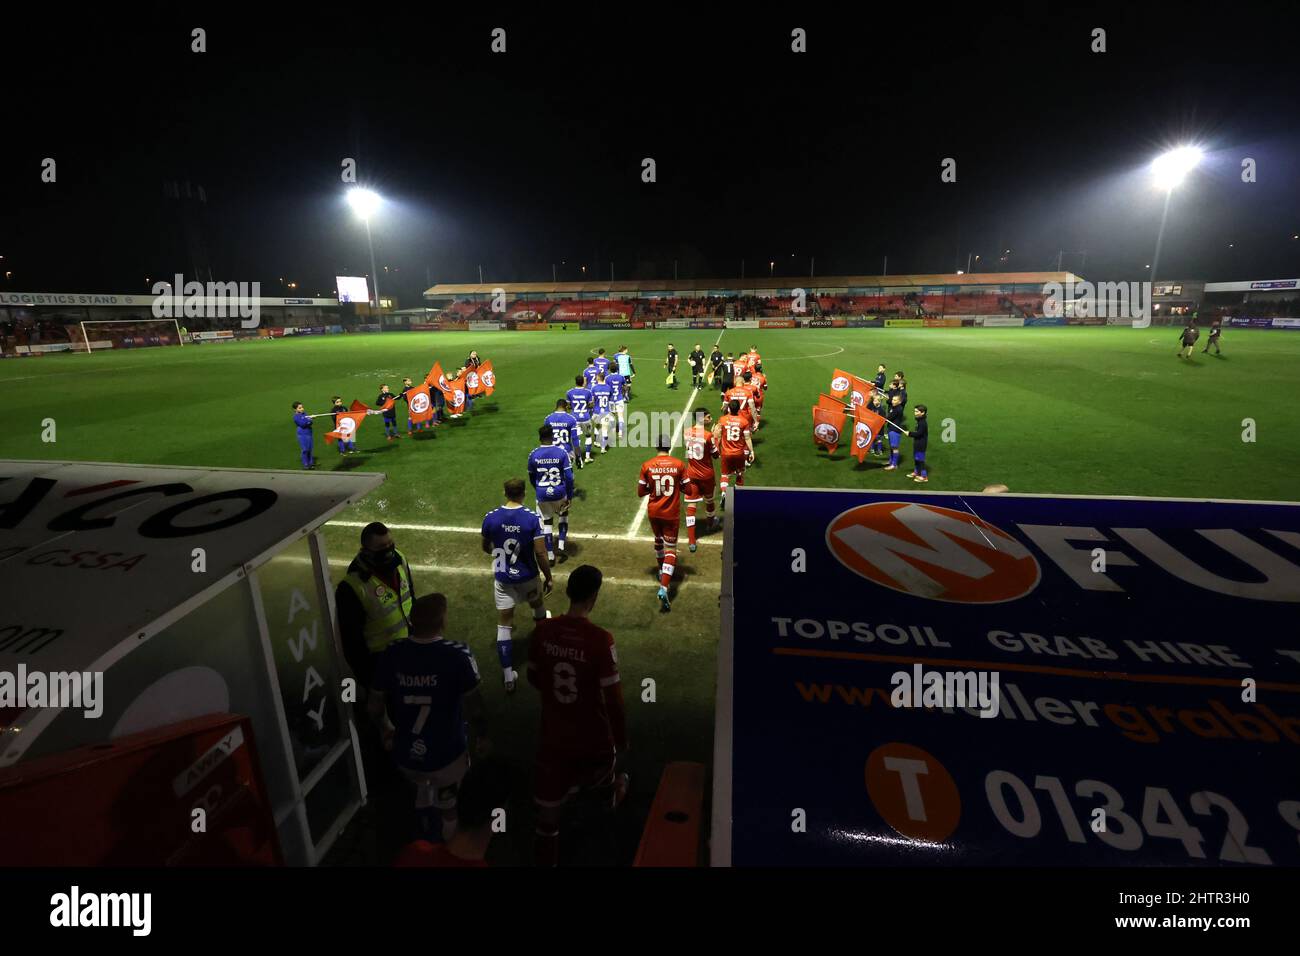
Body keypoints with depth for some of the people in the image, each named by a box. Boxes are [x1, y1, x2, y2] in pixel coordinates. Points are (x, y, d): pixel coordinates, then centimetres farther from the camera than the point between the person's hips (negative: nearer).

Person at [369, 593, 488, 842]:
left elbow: (374, 707, -2)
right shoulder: (458, 655, -23)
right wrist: (482, 736, 2)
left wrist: (387, 730, 18)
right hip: (446, 756, -3)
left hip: (405, 756, 4)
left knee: (422, 789, 36)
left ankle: (426, 831, 59)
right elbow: (473, 707, -17)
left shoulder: (391, 654, -12)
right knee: (448, 806, 26)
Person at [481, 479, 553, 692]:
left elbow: (486, 548, 6)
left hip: (502, 579, 1)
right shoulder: (532, 518, -18)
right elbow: (540, 553, -18)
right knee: (537, 605, 29)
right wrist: (548, 578, -5)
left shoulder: (490, 517, -10)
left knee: (504, 625, 7)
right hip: (527, 577, -1)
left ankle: (508, 676, 7)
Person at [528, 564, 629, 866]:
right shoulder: (600, 639, -27)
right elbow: (613, 699, -21)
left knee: (549, 804, 14)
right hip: (592, 738, -1)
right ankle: (612, 797, 63)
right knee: (604, 776, 32)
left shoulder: (543, 631, -13)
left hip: (553, 735, 1)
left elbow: (533, 677, 4)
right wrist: (622, 739, -4)